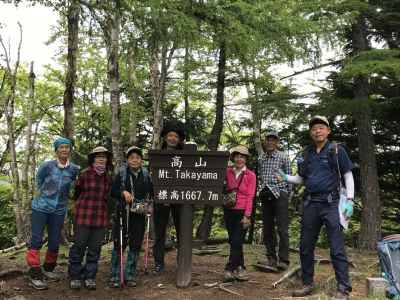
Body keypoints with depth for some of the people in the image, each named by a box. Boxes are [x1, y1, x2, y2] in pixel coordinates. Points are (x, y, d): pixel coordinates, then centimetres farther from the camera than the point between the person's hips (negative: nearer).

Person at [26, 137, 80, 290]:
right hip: (40, 207, -2)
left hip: (59, 210, 3)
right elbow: (39, 181, 8)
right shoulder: (47, 166, -10)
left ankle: (48, 269, 29)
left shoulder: (74, 169, -5)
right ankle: (34, 274, 4)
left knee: (55, 242, 9)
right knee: (36, 240, -3)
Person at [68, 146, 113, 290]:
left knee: (95, 248, 8)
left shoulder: (108, 177, 7)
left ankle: (90, 277, 19)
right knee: (79, 246, 2)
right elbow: (77, 192, 8)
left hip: (100, 217, 4)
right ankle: (75, 276, 17)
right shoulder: (85, 174, -5)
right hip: (84, 216, -4)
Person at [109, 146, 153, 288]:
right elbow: (112, 191, -1)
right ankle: (115, 277, 10)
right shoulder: (121, 174, 2)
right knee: (119, 244, -2)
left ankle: (130, 276, 19)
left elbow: (151, 193, 14)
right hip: (123, 214, -2)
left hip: (139, 216, 2)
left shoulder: (146, 175, 8)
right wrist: (123, 192, -18)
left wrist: (149, 205, -2)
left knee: (135, 245, 7)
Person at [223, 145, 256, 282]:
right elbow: (223, 189, 16)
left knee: (236, 241, -7)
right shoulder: (227, 172, 5)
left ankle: (230, 269, 1)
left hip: (242, 212, -3)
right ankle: (240, 268, 21)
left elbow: (250, 196, -6)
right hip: (229, 211, 4)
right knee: (233, 241, 9)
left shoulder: (250, 175, -2)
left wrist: (247, 216, -11)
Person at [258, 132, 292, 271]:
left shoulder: (283, 157, 3)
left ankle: (283, 260, -5)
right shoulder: (261, 159, 15)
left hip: (279, 194, -5)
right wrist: (260, 189, 10)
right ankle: (271, 258, 15)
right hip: (265, 196, 5)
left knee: (282, 229, -8)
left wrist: (287, 194, 0)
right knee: (267, 228, 7)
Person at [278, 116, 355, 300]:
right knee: (305, 247, 9)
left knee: (337, 248, -6)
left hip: (331, 203, -5)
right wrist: (286, 178, 1)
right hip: (310, 204, 5)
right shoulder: (307, 154, 13)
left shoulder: (337, 150, 1)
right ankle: (308, 284, 22)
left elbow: (348, 175, 0)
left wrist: (350, 200, -11)